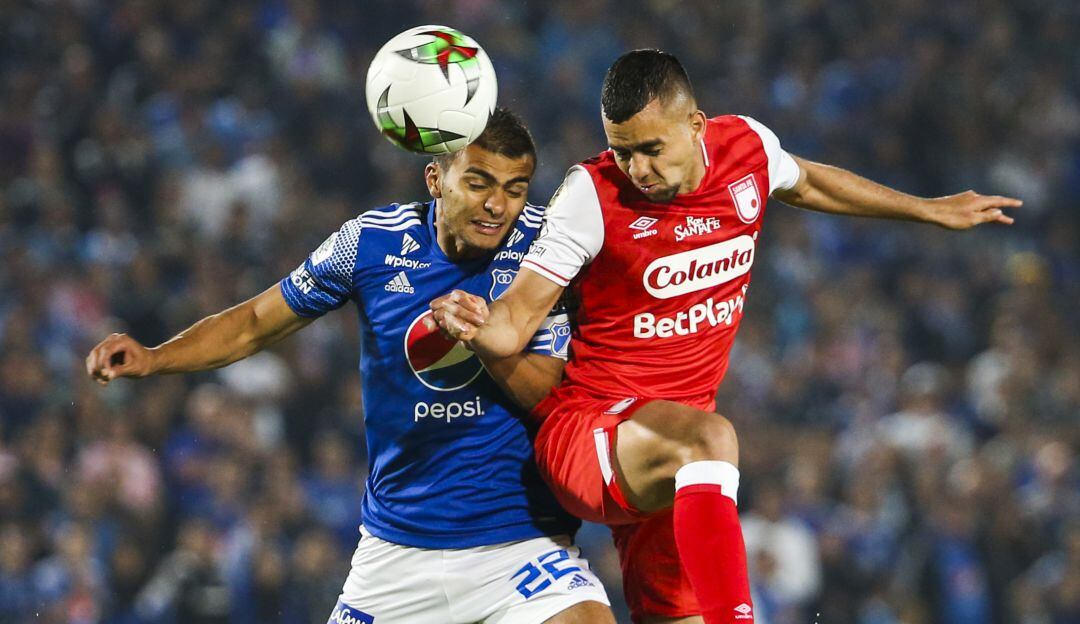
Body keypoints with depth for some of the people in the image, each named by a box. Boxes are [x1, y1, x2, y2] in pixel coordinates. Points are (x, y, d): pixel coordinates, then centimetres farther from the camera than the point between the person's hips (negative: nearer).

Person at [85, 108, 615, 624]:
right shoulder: (372, 240, -4)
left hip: (519, 541, -2)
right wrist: (153, 359, -7)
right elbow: (257, 322, 7)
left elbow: (551, 396, -8)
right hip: (395, 543, 2)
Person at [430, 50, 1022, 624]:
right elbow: (515, 322, -11)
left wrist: (930, 209, 34)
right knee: (711, 438, -37)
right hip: (582, 432, -6)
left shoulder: (747, 146, 0)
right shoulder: (591, 194, -14)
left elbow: (806, 183, 25)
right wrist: (476, 326, -35)